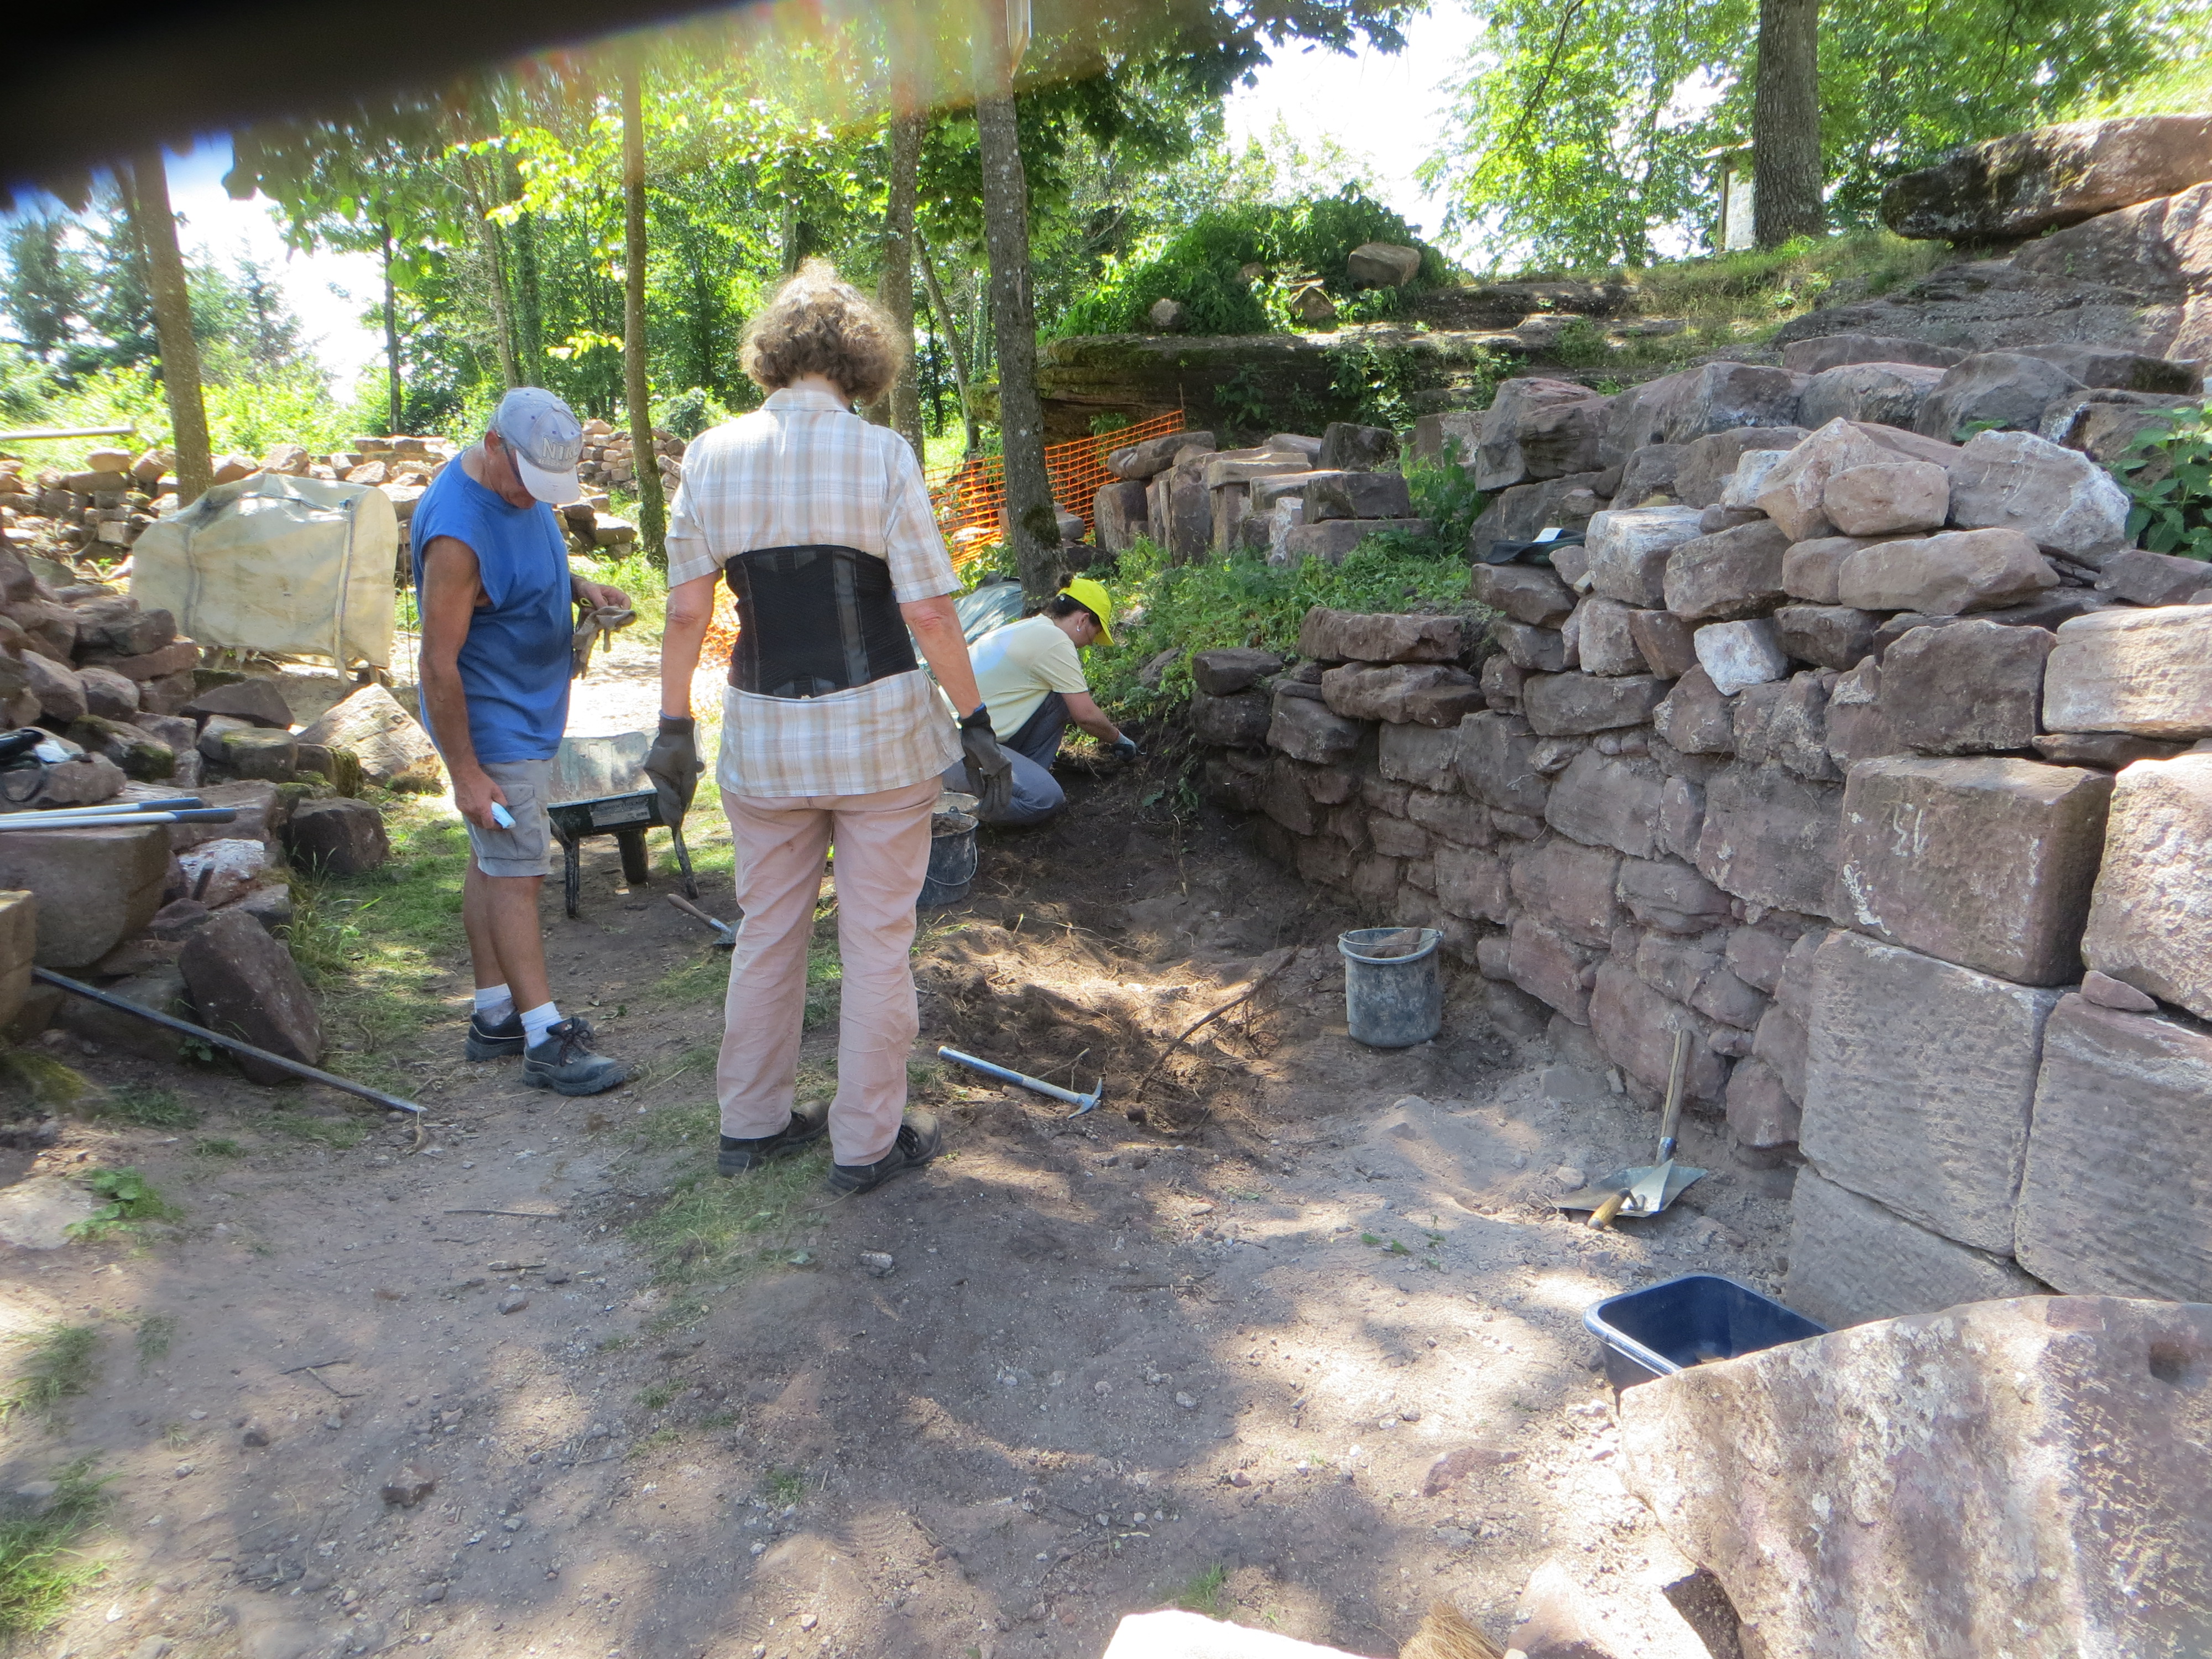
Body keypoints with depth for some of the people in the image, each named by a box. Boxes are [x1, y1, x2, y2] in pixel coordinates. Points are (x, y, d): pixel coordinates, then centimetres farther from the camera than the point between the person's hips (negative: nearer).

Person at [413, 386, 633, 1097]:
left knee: (493, 863, 14)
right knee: (516, 875, -6)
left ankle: (495, 1014, 23)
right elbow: (439, 663, -24)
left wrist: (579, 586, 2)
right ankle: (546, 1040, -1)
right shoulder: (458, 530, -26)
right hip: (491, 724, -9)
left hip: (527, 712, 9)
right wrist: (466, 772, -21)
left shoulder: (521, 485, 3)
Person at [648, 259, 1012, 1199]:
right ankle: (867, 1144, 18)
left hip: (762, 731, 4)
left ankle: (753, 1121, 31)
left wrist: (674, 725, 9)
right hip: (878, 729, -3)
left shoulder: (712, 455, 1)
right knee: (877, 940, 8)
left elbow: (686, 609, 1)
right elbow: (928, 609, -12)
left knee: (768, 930, 18)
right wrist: (975, 721, -4)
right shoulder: (880, 454, -9)